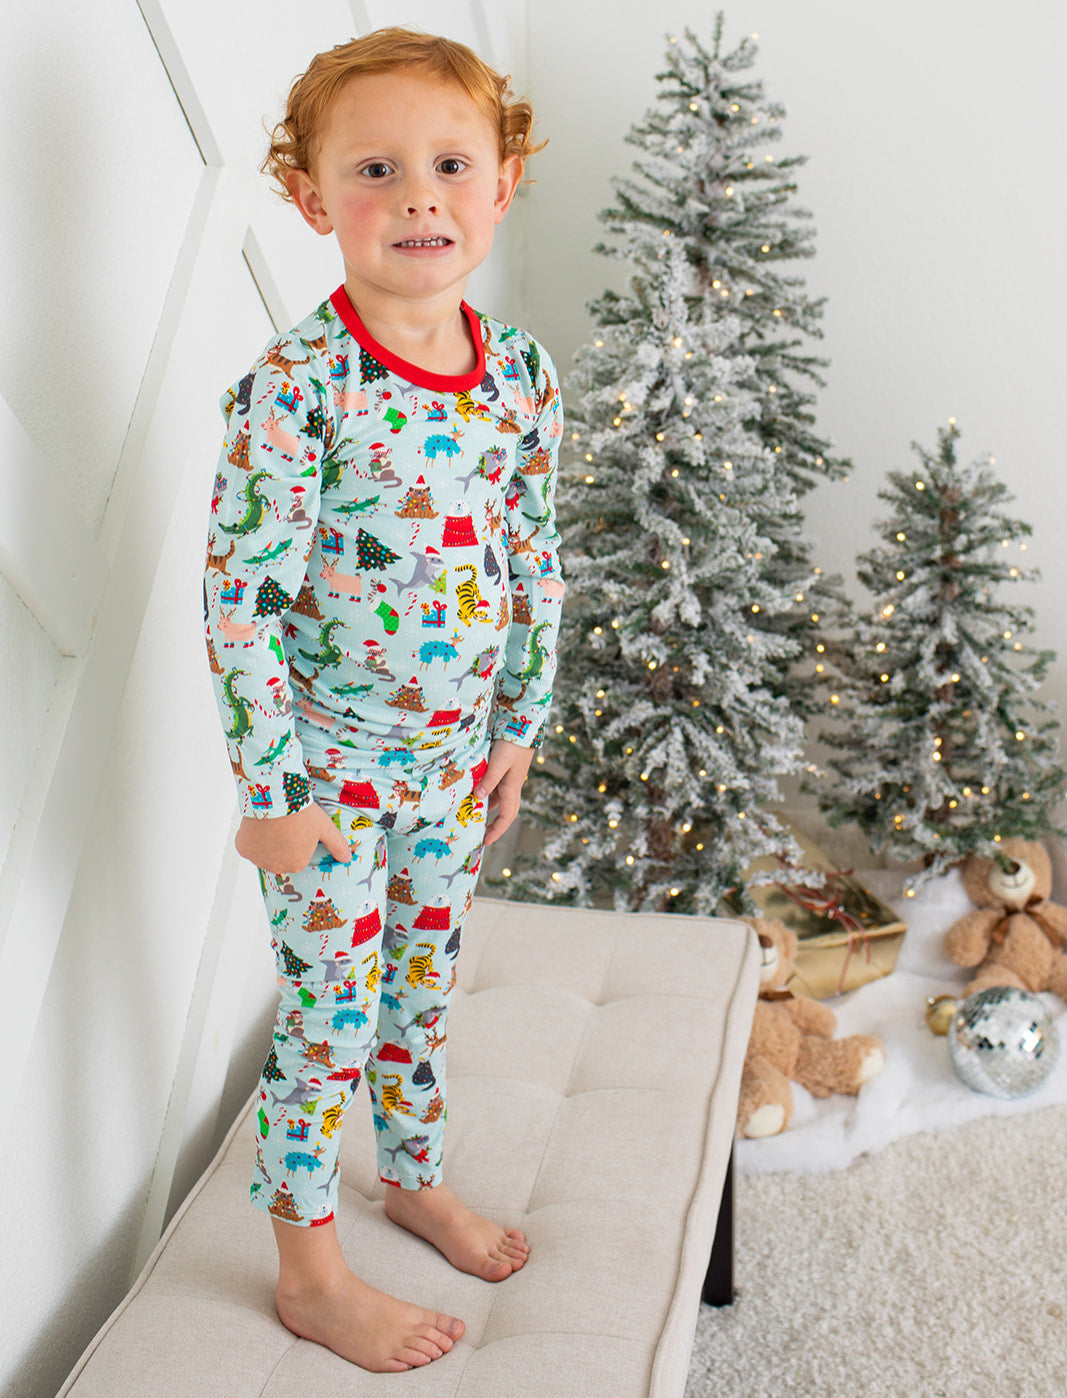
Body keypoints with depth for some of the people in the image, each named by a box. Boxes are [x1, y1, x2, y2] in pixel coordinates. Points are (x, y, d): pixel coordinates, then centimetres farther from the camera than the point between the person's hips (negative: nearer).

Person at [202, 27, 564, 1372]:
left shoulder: (520, 372, -3)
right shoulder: (293, 386, -21)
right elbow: (241, 596, -18)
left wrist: (520, 720, 10)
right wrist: (270, 787, -16)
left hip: (456, 752, 5)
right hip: (330, 764, -5)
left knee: (426, 979, 22)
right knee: (331, 1010, 7)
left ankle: (417, 1179, 46)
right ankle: (309, 1271, 26)